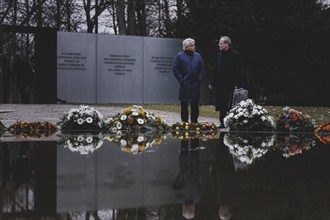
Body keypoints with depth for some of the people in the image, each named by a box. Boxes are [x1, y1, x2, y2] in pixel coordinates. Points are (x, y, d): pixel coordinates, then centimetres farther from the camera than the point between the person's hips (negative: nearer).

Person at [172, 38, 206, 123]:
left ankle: (194, 122, 12)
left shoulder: (198, 56, 12)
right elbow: (175, 70, -3)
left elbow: (202, 70, 12)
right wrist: (181, 80, -9)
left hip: (195, 86, 3)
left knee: (195, 106, 5)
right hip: (184, 86, -3)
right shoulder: (179, 56, 0)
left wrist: (199, 80, 0)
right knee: (184, 106, 2)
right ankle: (184, 122, 8)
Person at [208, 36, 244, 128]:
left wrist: (238, 85, -15)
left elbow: (239, 71, -9)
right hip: (220, 85, 6)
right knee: (221, 106, 7)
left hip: (231, 85, -6)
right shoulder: (219, 55, 12)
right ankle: (222, 123, 15)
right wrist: (212, 82, 12)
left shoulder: (235, 55, -6)